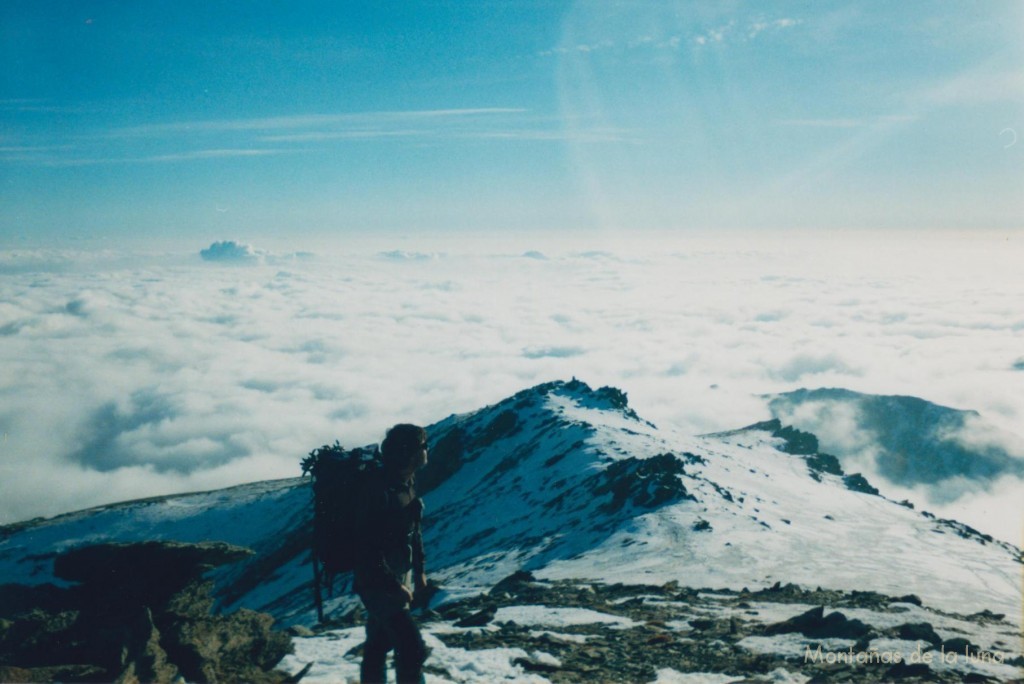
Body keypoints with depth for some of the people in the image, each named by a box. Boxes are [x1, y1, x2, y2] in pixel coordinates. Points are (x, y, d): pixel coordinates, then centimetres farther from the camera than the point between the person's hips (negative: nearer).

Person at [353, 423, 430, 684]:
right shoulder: (378, 488, -24)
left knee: (379, 644, 19)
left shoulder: (406, 483, 5)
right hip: (379, 583, -9)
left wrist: (419, 570, 18)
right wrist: (392, 585, -22)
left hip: (399, 578, 9)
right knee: (413, 648, -10)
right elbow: (367, 546, -25)